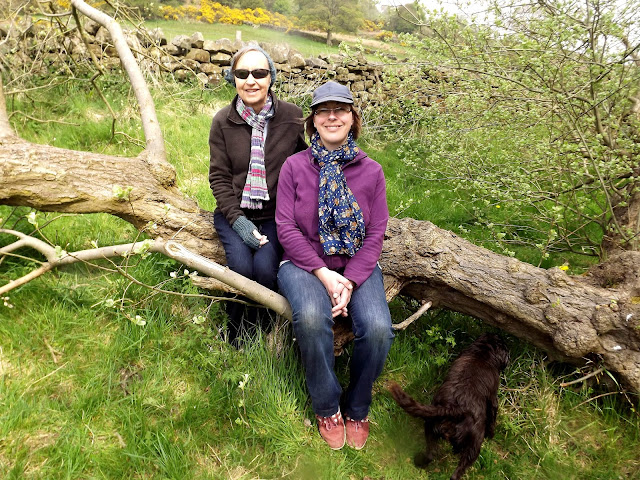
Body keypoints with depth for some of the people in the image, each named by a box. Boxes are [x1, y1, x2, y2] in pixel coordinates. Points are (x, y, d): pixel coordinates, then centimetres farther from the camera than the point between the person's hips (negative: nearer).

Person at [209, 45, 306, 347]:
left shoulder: (292, 117, -3)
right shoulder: (223, 122, 0)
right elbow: (219, 176, 0)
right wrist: (238, 220, -13)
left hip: (277, 213, -1)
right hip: (234, 211, 1)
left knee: (264, 268, -24)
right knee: (240, 266, -23)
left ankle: (261, 336, 5)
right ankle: (235, 339, 5)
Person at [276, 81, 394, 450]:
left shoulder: (371, 171, 4)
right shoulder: (294, 166, 1)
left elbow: (376, 234, 0)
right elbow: (286, 226, -6)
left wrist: (350, 281, -14)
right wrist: (323, 274, -16)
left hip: (357, 266, 2)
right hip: (305, 263, -1)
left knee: (378, 328, -25)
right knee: (311, 317, -33)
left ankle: (357, 409, 6)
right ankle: (327, 407, -4)